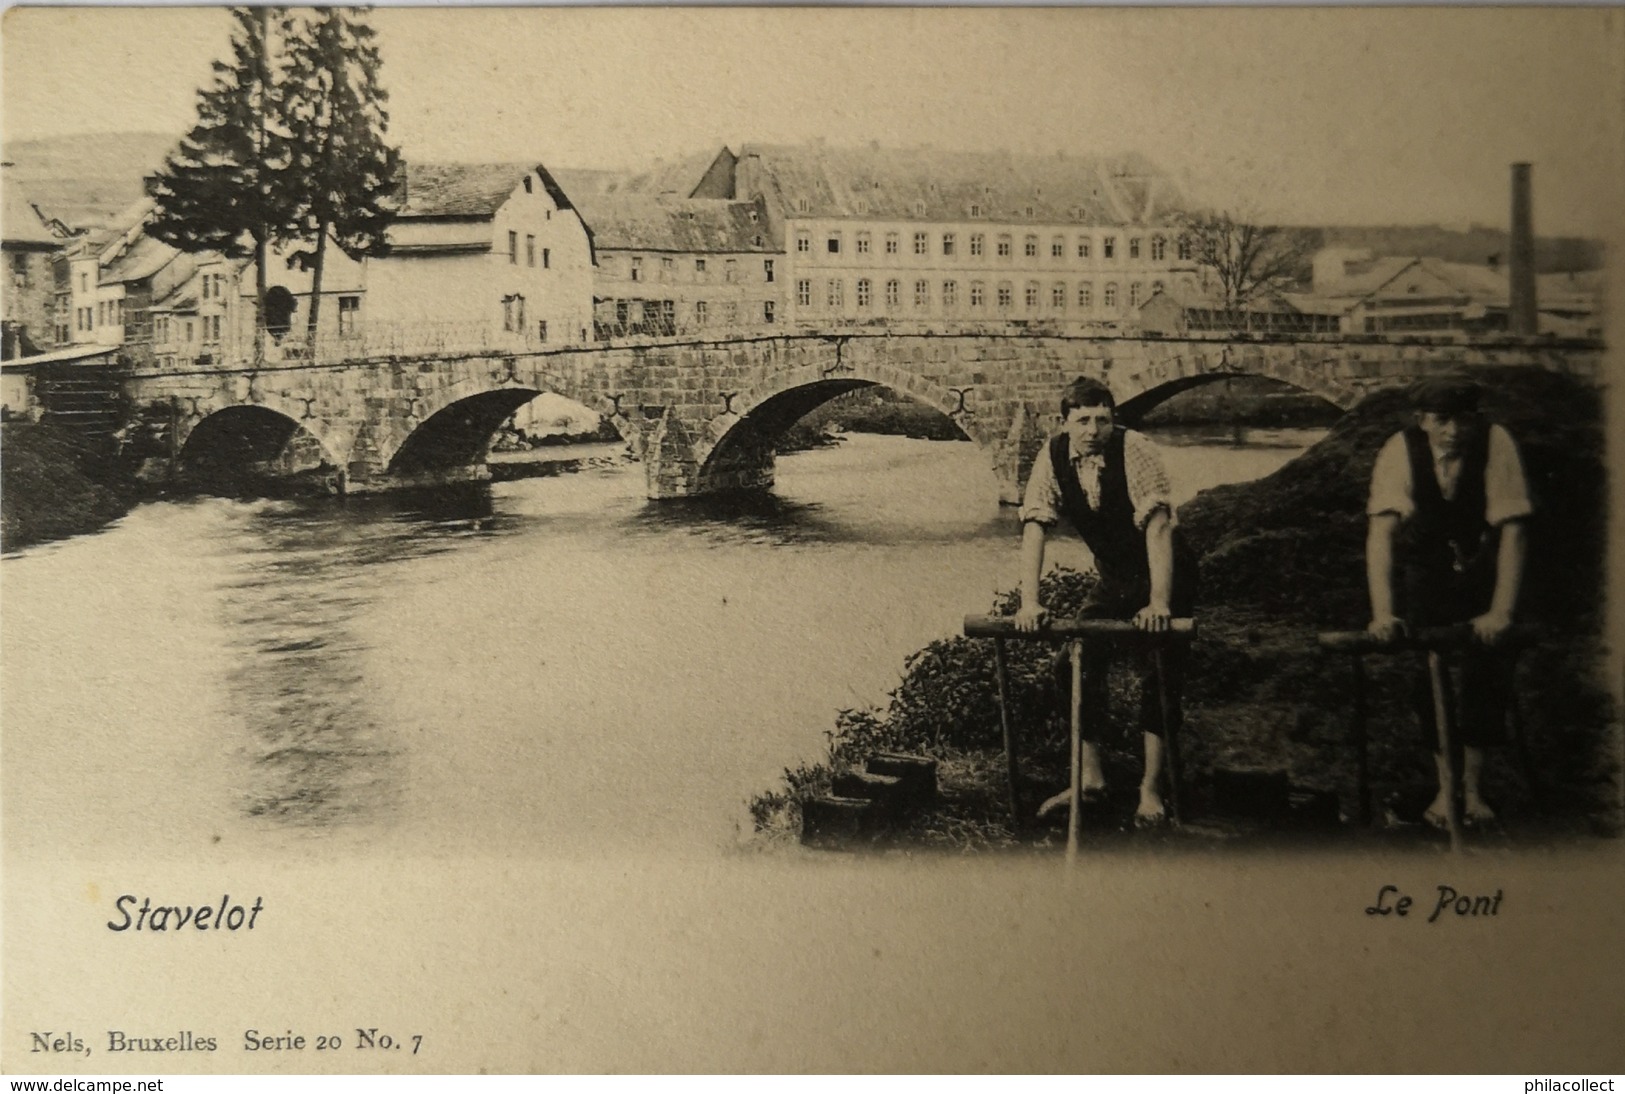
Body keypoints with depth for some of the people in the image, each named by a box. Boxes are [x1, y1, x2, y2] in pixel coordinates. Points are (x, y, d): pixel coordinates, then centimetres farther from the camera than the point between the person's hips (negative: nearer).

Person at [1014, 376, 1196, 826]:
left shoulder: (1136, 450, -27)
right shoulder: (1052, 456, -14)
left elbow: (1158, 525, -33)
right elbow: (1035, 527, -19)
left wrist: (1159, 603, -41)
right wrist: (1029, 602, -29)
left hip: (1163, 575, -4)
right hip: (1112, 578, 5)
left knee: (1159, 675, -10)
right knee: (1080, 663, -3)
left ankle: (1151, 790, -2)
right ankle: (1089, 778, 9)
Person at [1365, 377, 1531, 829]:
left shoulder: (1497, 444, -25)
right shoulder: (1400, 450, -25)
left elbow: (1512, 531, -25)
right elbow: (1381, 532, -30)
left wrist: (1501, 611, -33)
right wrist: (1382, 612, -39)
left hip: (1482, 571, 0)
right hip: (1424, 569, 0)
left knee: (1486, 673, -8)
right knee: (1430, 677, -7)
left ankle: (1474, 789, 8)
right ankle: (1446, 787, 10)